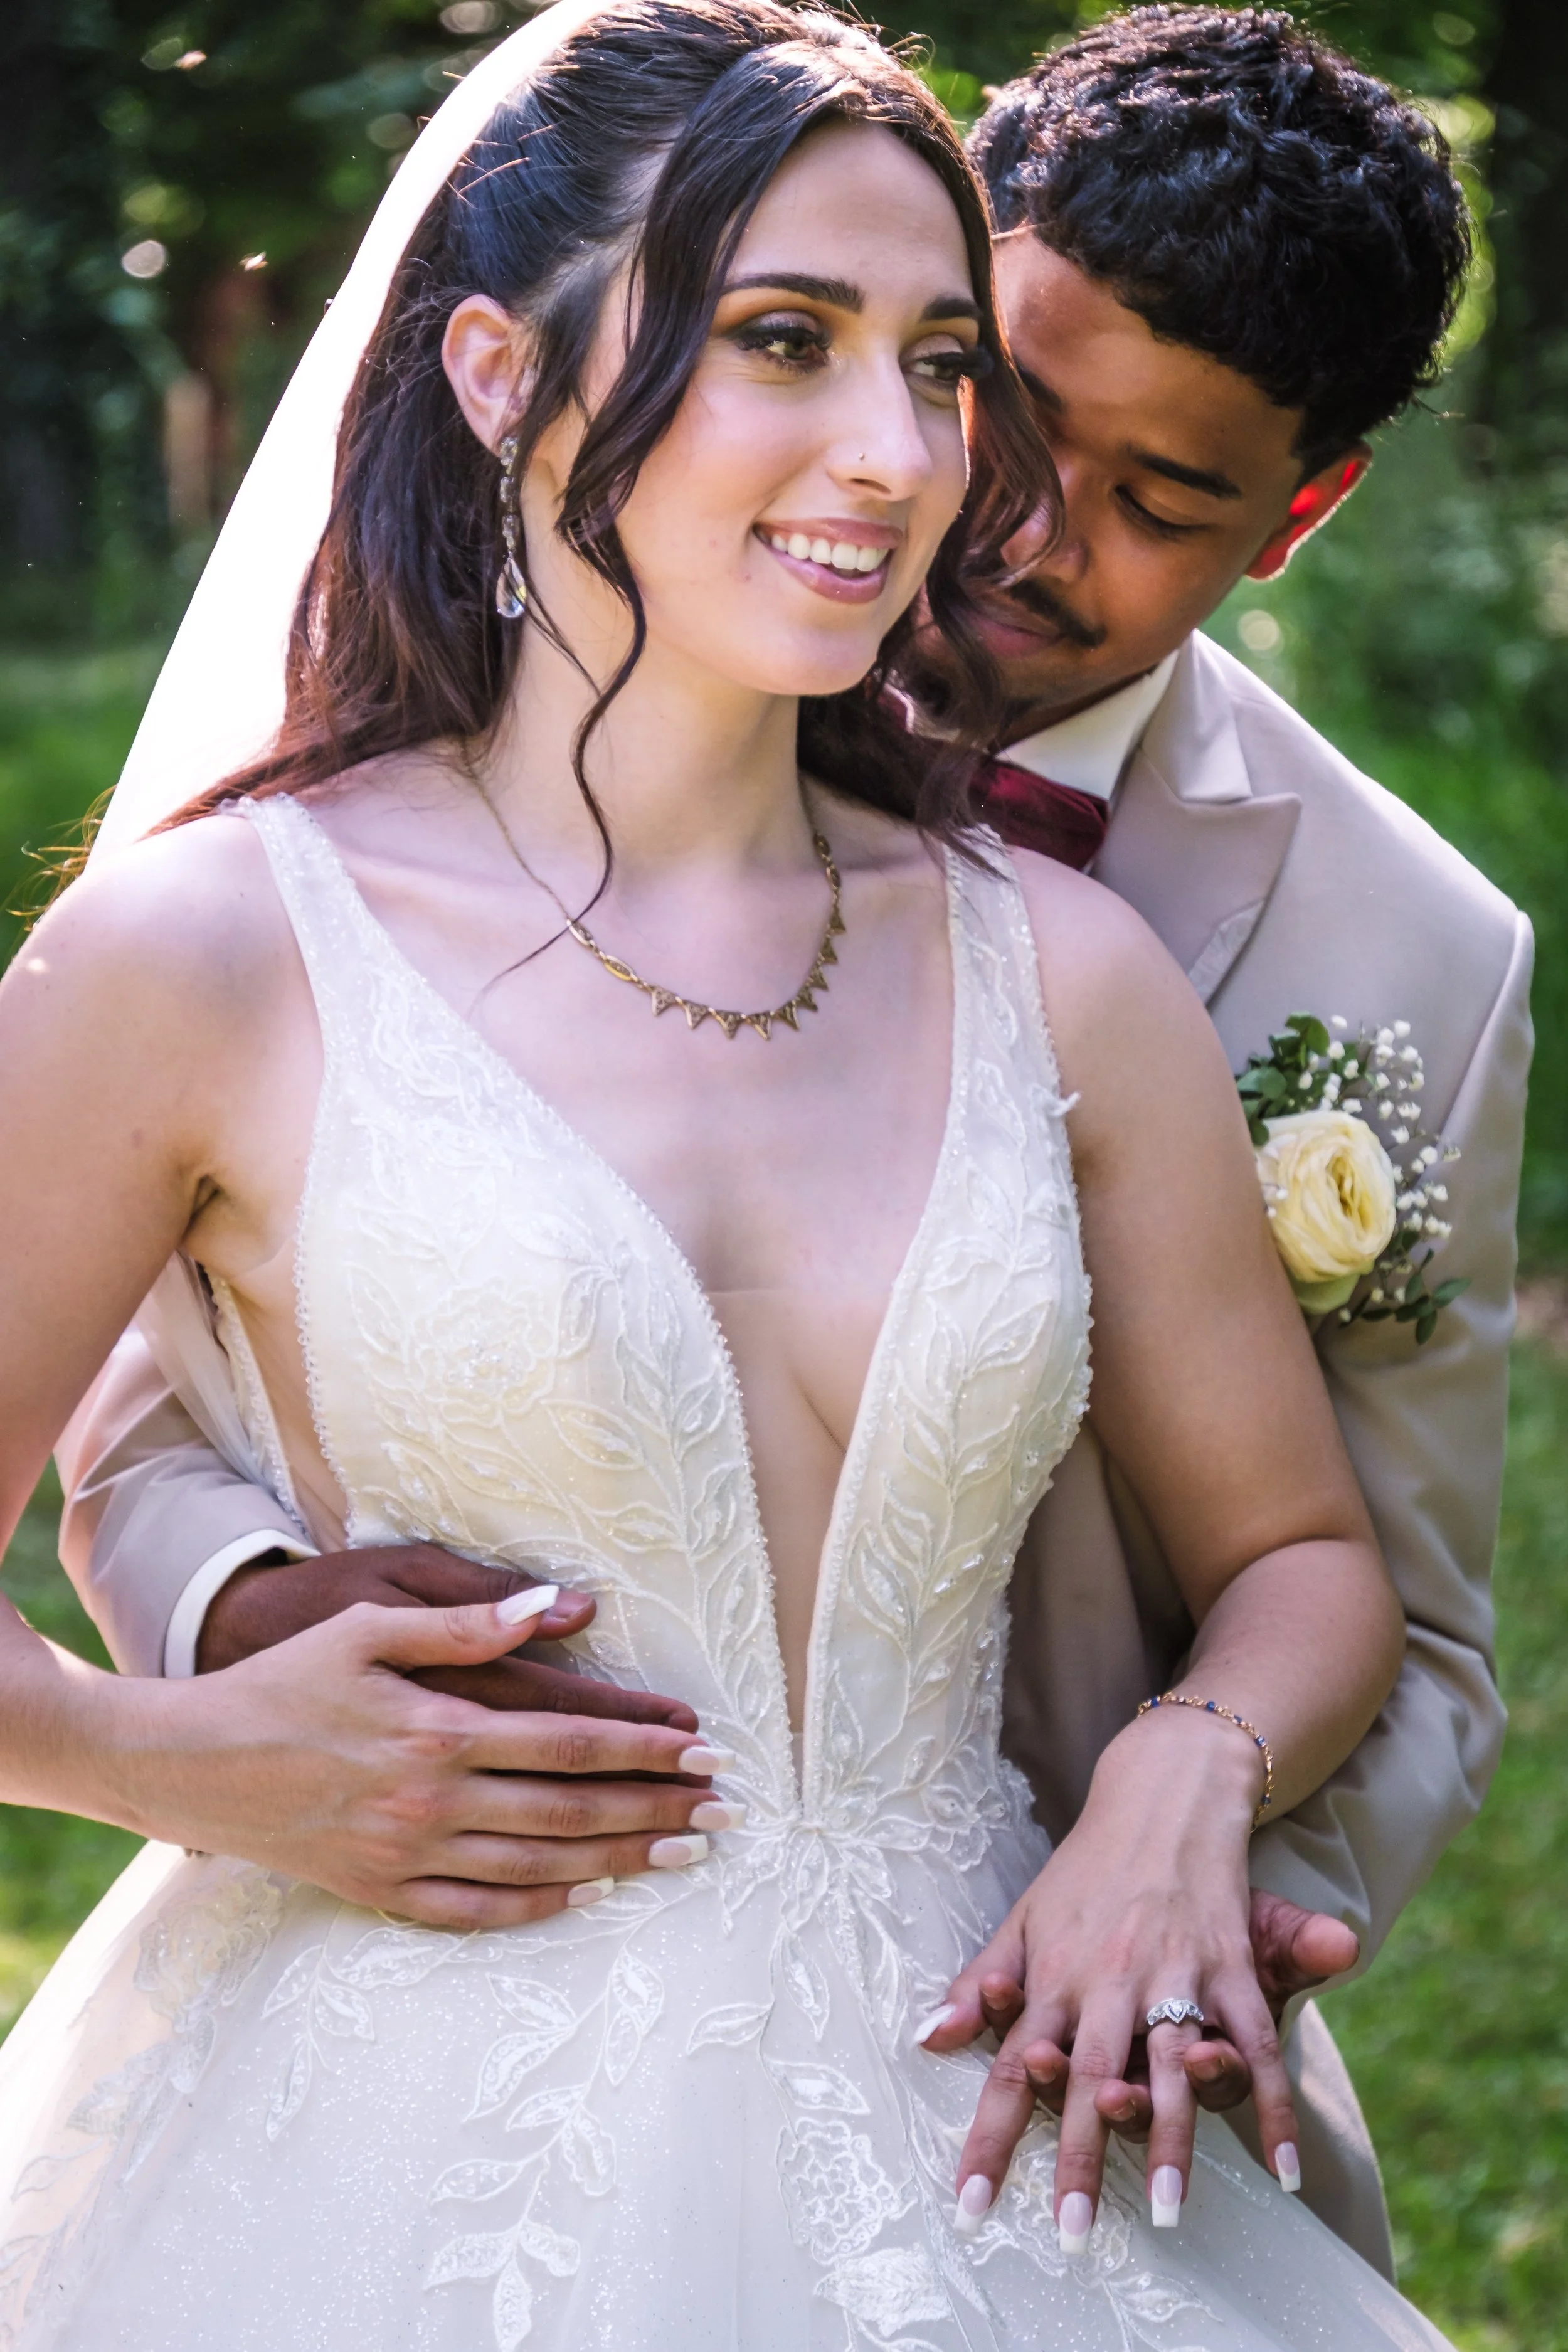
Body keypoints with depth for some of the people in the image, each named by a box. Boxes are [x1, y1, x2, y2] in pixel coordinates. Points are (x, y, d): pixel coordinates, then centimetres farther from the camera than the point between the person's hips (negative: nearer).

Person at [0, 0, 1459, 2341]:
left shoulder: (1059, 973, 1)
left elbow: (1302, 1561, 9)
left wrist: (1187, 1774, -8)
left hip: (966, 2139, 3)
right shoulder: (214, 958, -9)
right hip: (417, 2161, -3)